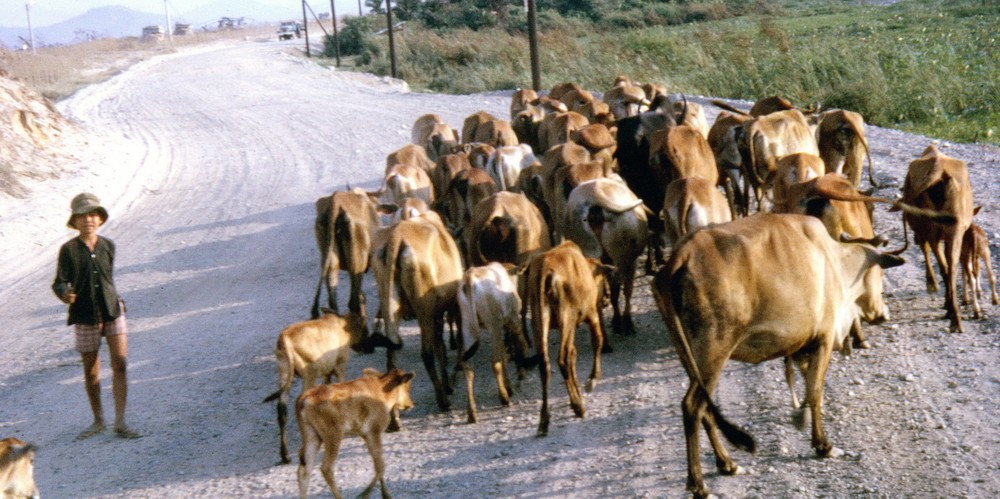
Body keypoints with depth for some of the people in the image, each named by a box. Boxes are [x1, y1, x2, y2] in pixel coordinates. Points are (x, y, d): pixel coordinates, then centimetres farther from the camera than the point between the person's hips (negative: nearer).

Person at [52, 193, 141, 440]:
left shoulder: (108, 246, 5)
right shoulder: (69, 249, -5)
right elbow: (60, 282, -9)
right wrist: (65, 294, -29)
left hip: (112, 311, 2)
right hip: (85, 316, -2)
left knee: (119, 364, -8)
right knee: (91, 371, 7)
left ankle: (120, 423, -5)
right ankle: (98, 421, 26)